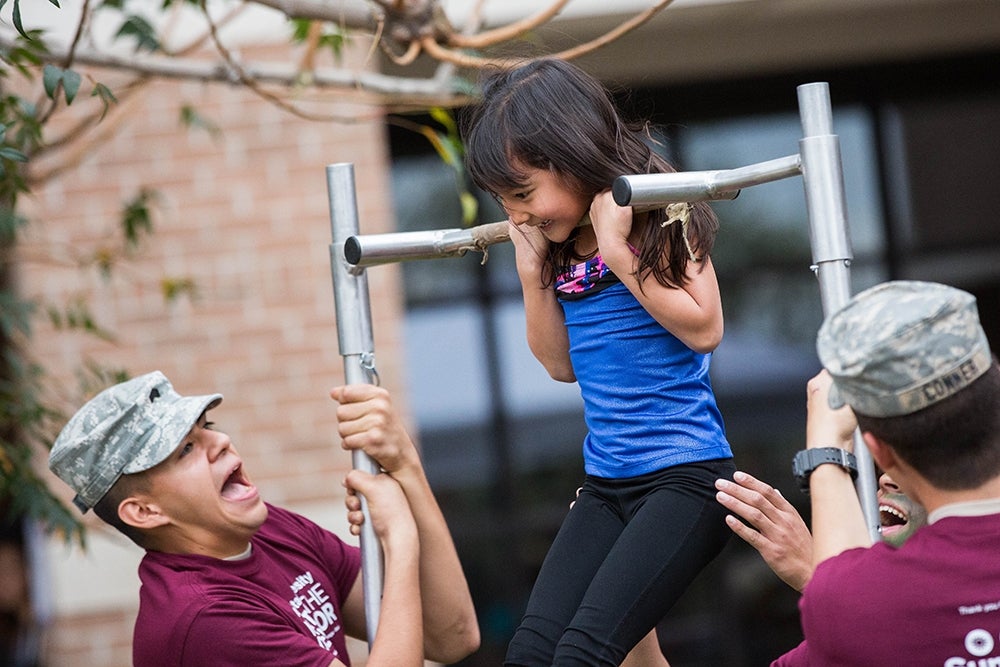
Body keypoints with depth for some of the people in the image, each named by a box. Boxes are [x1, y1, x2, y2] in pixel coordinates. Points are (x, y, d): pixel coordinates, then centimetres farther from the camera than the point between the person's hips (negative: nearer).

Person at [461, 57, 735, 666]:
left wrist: (619, 251, -16)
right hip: (606, 484, 7)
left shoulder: (658, 215, -7)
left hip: (686, 474, -7)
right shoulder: (560, 246, 11)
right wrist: (531, 270, 2)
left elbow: (704, 328, -14)